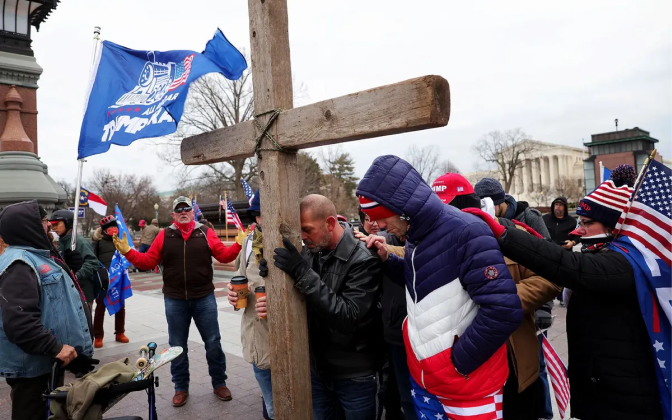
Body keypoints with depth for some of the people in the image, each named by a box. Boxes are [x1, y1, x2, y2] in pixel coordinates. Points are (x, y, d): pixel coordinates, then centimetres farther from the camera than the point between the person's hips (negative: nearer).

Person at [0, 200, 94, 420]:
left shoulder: (36, 256, 13)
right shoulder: (19, 264, -22)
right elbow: (18, 320, -31)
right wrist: (54, 347, -28)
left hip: (50, 361, 10)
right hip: (33, 366, -10)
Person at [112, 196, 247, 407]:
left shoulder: (205, 233, -1)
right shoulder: (164, 235, 2)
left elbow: (224, 255, -3)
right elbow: (148, 261, 2)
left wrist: (239, 244, -17)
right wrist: (127, 251, -8)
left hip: (204, 298, -1)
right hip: (174, 300, 1)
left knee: (213, 342, 7)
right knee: (177, 345, 12)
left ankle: (219, 383, 25)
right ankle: (181, 388, 29)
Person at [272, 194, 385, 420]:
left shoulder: (363, 260, -20)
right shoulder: (310, 253, -2)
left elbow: (348, 318, -27)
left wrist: (304, 274, -31)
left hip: (356, 377, -5)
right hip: (318, 370, 5)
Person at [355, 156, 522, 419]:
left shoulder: (465, 233, -22)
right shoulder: (415, 236, 3)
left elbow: (504, 311, -26)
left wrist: (459, 362, -17)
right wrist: (387, 260, 2)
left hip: (468, 385, -7)